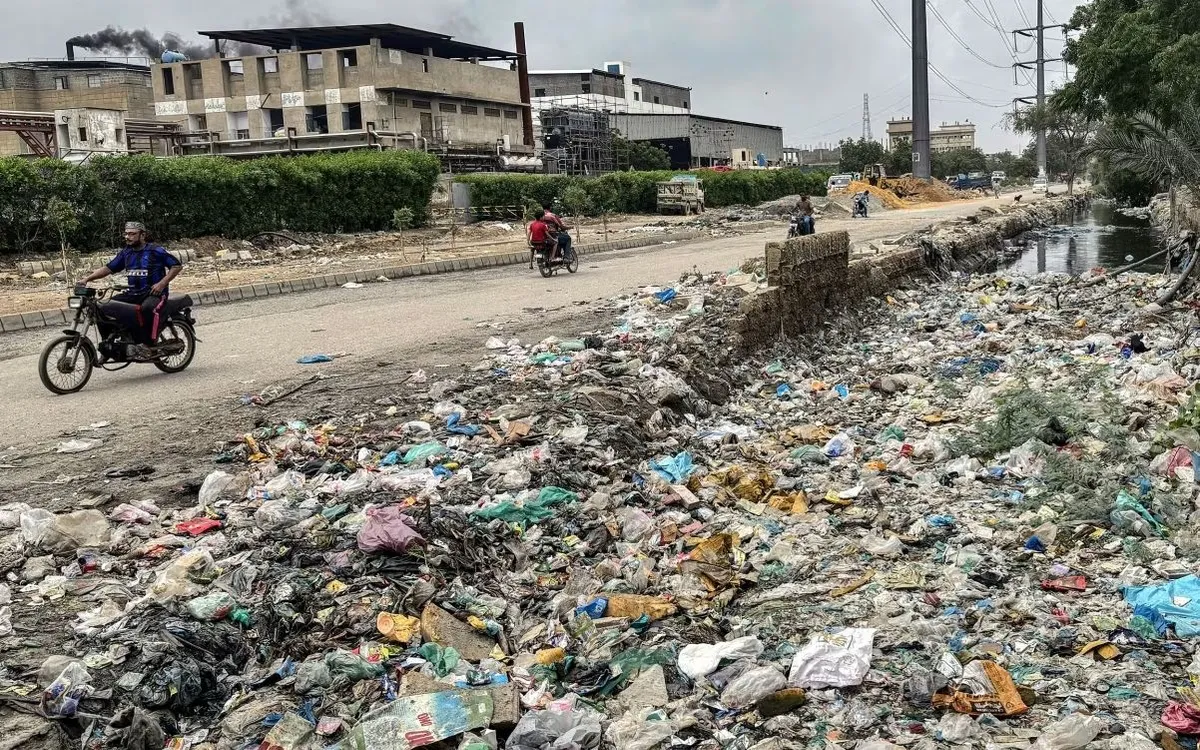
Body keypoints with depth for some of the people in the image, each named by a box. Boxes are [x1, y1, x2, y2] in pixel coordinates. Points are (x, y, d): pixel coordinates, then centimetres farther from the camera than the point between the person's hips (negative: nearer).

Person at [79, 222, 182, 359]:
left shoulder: (155, 250, -5)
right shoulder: (126, 252, 13)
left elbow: (177, 265, -5)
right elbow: (108, 268, 14)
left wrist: (162, 283, -15)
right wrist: (87, 278, 2)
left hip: (154, 293, -7)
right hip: (133, 294, 7)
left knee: (147, 309, -40)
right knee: (105, 308, -10)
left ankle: (148, 345, -31)